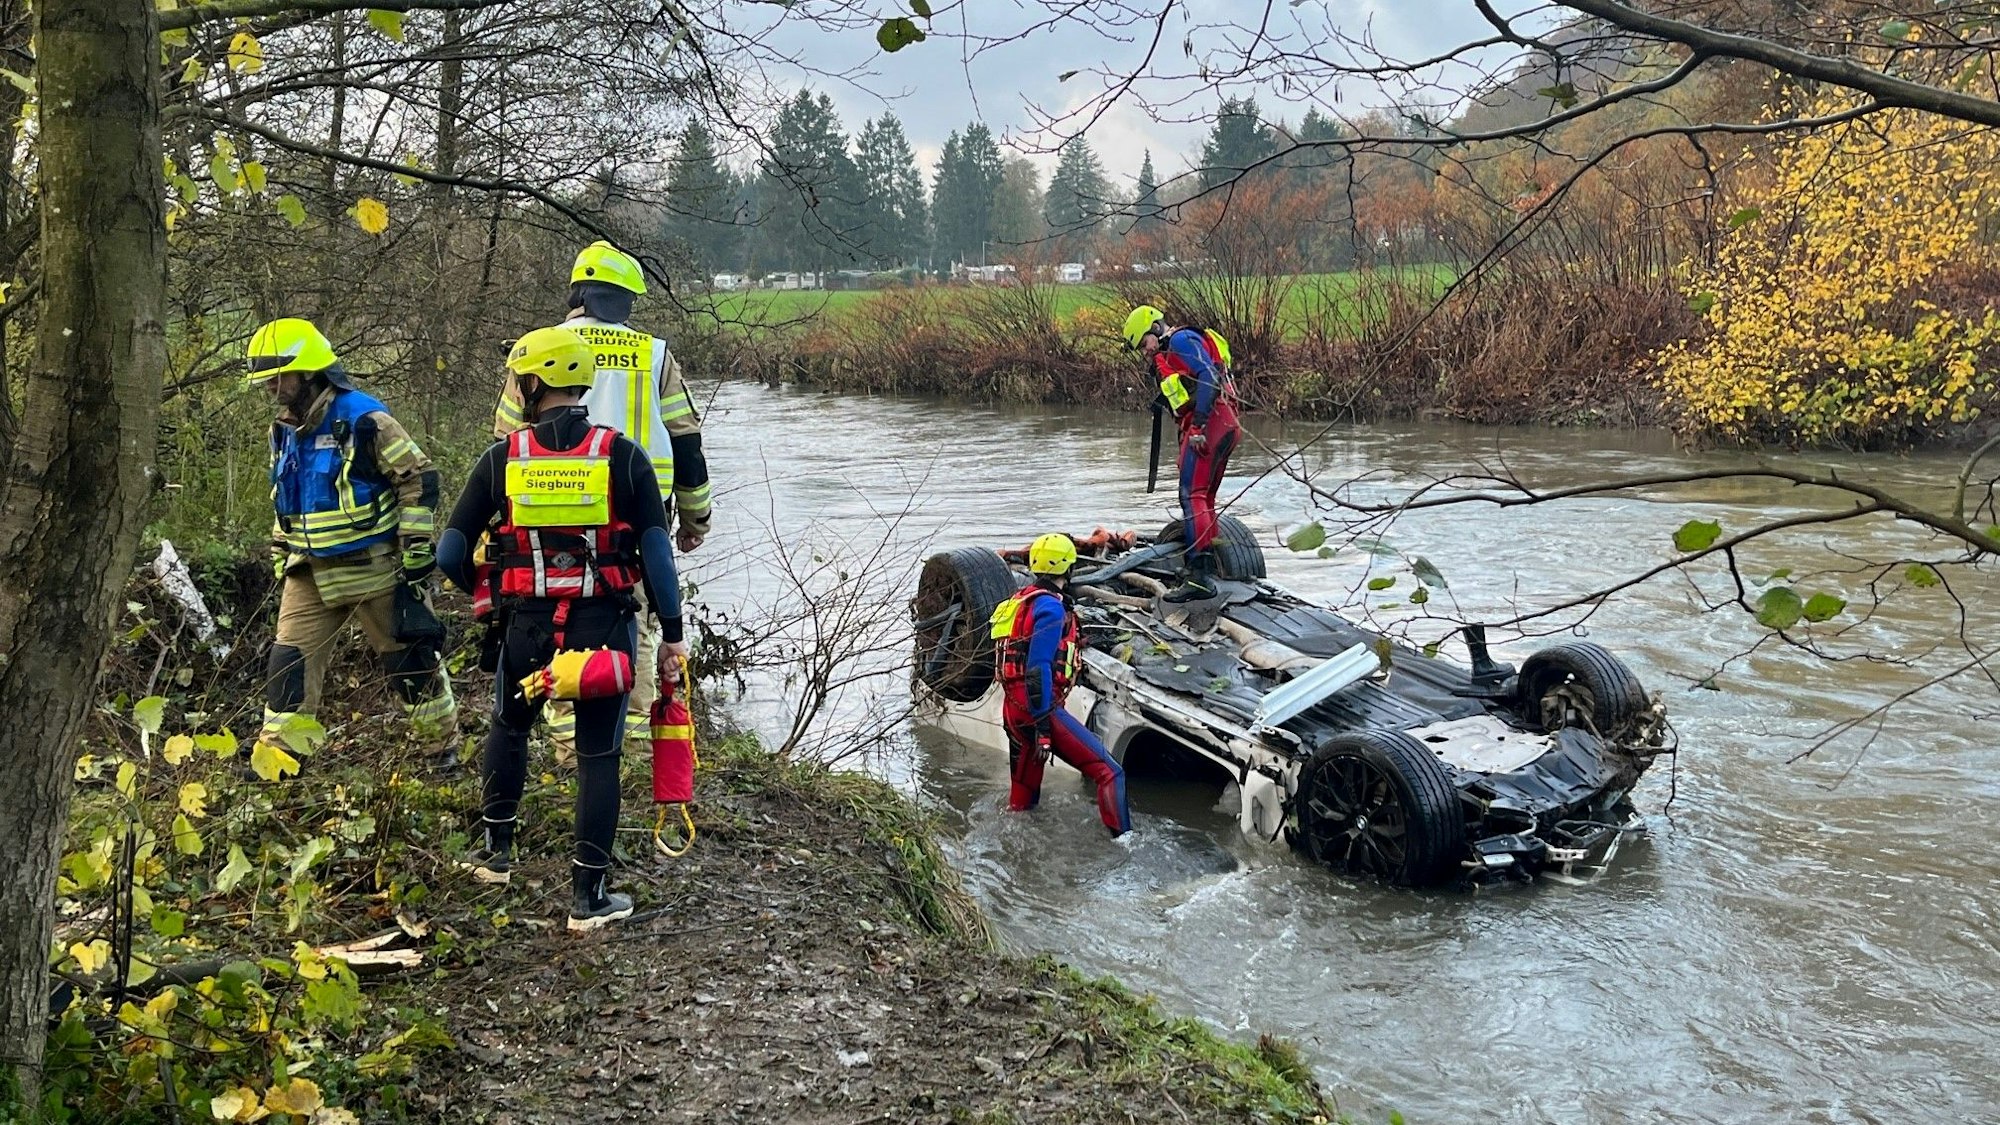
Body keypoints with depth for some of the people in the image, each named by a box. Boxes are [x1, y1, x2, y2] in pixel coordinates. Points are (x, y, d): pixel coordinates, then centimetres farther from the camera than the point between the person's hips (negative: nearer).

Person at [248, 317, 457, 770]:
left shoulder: (363, 419, -15)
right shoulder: (284, 432, 10)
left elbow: (418, 479, -14)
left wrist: (416, 553, -14)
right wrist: (282, 565, 19)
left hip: (373, 568, -6)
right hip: (311, 574, 6)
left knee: (410, 660, 4)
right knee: (289, 662, 1)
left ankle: (446, 745, 19)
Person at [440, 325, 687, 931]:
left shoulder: (502, 459, -1)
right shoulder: (622, 456, -3)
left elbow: (450, 552, 1)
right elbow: (657, 550, -7)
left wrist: (482, 591, 22)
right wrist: (672, 633, 0)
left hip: (527, 626, 1)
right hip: (604, 626, -1)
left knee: (509, 728, 28)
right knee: (598, 755, 7)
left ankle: (496, 850, 37)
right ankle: (589, 895, 10)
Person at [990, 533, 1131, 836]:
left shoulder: (1020, 601, 18)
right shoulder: (1050, 606, -11)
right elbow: (1039, 667, -19)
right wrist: (1043, 726, -21)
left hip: (1012, 710, 10)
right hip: (1040, 707, -10)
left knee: (1023, 794, 18)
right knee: (1109, 772, -13)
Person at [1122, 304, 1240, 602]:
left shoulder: (1181, 340, -1)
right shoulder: (1168, 359, 30)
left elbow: (1209, 379, -15)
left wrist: (1199, 424, -21)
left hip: (1210, 422, -11)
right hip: (1225, 425, 11)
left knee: (1192, 495, -17)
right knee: (1204, 498, 13)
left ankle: (1200, 576, -25)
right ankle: (1208, 570, 15)